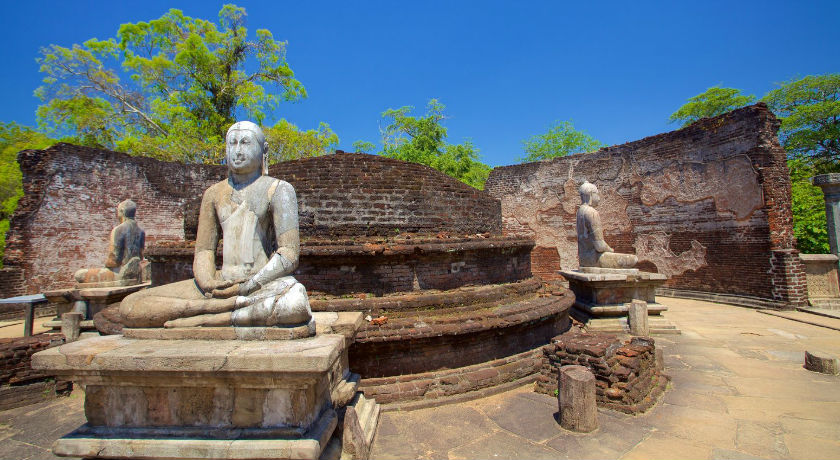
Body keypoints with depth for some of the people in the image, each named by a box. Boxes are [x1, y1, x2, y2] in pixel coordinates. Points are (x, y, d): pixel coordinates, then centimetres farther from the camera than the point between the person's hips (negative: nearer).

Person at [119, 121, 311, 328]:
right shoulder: (214, 194, 16)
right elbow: (203, 251, 11)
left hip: (264, 284, -4)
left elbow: (289, 255, -7)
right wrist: (208, 283, -11)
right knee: (129, 307, -11)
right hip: (222, 283, 5)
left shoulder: (278, 189, 1)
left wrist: (248, 287, -16)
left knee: (297, 304, -38)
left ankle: (208, 320, -24)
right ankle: (234, 304, -20)